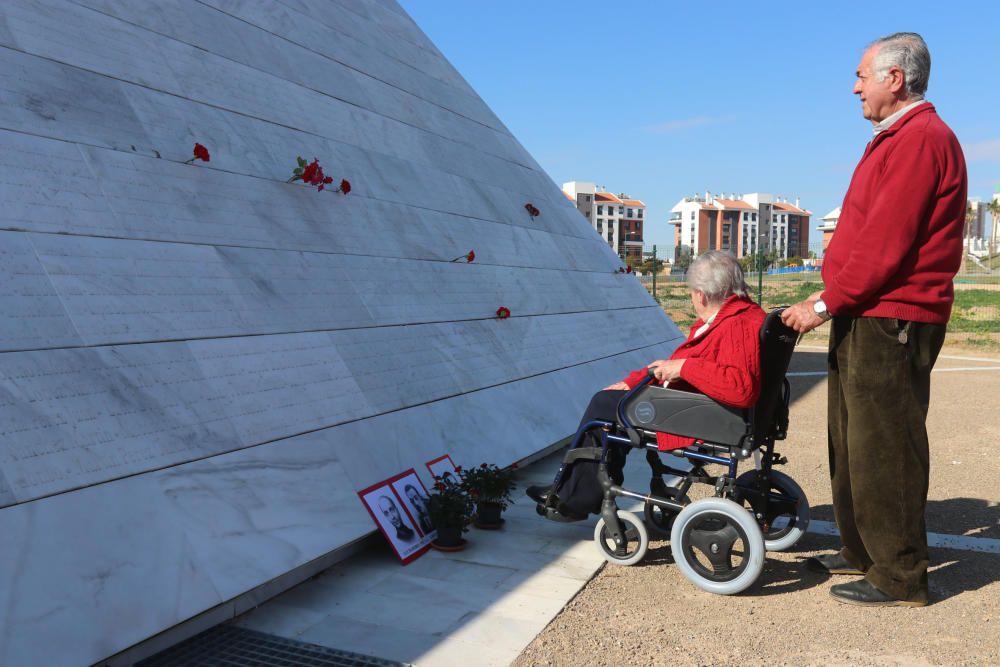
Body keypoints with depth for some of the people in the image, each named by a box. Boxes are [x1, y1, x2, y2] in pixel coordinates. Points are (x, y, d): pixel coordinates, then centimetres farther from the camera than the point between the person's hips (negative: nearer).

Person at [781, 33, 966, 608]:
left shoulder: (921, 139, -13)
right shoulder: (896, 139, 21)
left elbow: (886, 244, -21)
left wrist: (825, 305, -15)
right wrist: (832, 300, 14)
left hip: (890, 323, -11)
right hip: (865, 319, 11)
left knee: (882, 450, -4)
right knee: (854, 440, 16)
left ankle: (900, 578, 8)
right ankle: (862, 553, 29)